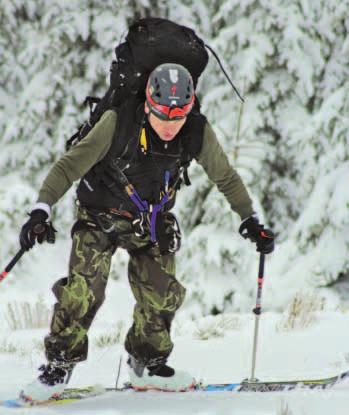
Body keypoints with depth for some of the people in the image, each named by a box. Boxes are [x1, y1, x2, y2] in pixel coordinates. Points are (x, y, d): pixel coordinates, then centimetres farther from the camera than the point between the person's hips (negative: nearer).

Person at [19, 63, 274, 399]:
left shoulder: (197, 132, -18)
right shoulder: (118, 124, -29)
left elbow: (225, 176, -1)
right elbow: (70, 165, -27)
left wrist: (250, 220, 1)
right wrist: (41, 211, -35)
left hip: (152, 221, 4)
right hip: (102, 215, -3)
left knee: (162, 294, -3)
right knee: (83, 289, -17)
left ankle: (147, 364, 19)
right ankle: (58, 365, -4)